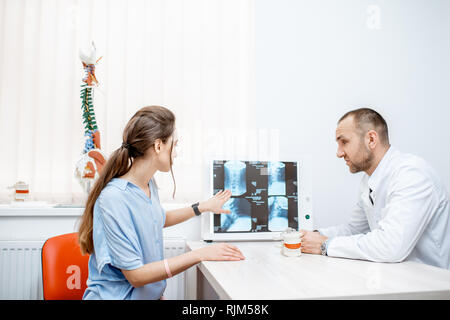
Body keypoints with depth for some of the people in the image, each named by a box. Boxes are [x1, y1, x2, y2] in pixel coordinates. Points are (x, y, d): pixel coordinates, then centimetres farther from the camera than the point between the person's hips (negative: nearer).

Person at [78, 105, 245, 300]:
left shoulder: (149, 184, 4)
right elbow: (135, 275, -20)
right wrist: (199, 255, -22)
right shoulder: (113, 198, -22)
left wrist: (203, 207, 25)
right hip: (115, 296, -7)